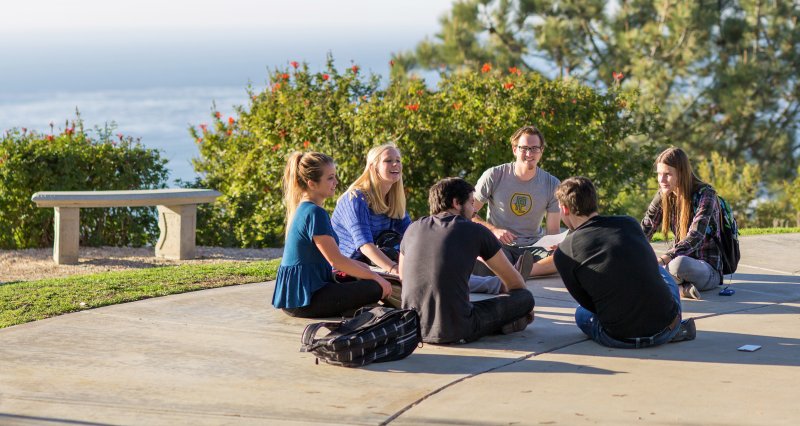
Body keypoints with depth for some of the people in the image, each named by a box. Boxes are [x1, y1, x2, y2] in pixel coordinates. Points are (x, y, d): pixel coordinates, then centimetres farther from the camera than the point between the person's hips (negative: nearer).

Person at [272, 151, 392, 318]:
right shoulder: (315, 213, -16)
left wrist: (361, 266, 13)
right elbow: (336, 260, -17)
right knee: (374, 289, -16)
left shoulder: (302, 209, 16)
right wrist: (375, 277, -9)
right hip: (302, 299, -11)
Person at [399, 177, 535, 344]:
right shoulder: (476, 231, 0)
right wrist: (524, 304, 33)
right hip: (456, 332, -5)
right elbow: (513, 280, 12)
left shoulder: (413, 229, 10)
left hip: (413, 329, 5)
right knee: (526, 296, 7)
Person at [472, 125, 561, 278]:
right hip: (499, 246, -2)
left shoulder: (552, 184, 3)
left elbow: (553, 230, 5)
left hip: (533, 248, 2)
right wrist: (494, 230, -15)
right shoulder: (493, 176, -2)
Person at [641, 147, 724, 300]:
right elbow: (644, 230, -3)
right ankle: (678, 287, -24)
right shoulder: (663, 195, 2)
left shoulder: (705, 194, -16)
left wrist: (662, 260, -40)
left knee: (679, 263, -42)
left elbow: (694, 238, -27)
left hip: (708, 268, -6)